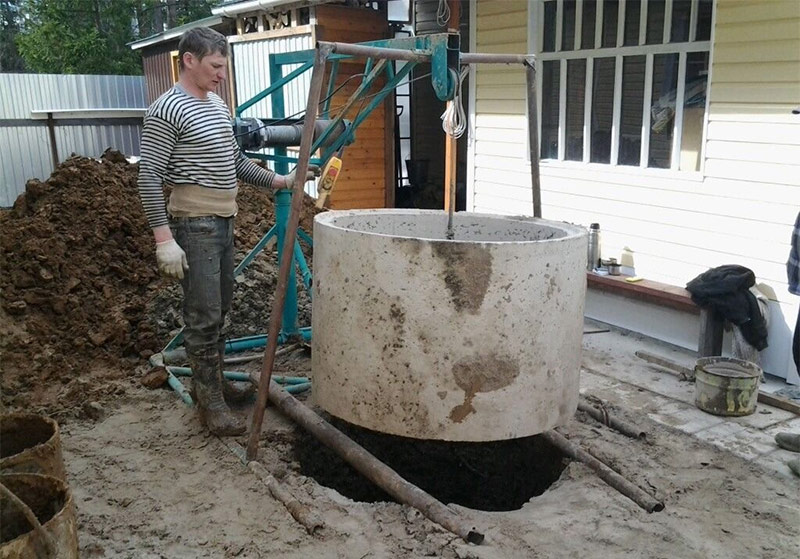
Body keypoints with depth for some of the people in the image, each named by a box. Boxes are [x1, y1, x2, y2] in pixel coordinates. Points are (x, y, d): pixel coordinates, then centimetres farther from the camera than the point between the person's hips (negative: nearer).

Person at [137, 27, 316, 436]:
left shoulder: (218, 106, 13)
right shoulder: (167, 111, -12)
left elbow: (235, 162, 21)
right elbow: (149, 177, -15)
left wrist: (278, 180, 11)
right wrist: (164, 238, -20)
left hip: (224, 221, 9)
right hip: (194, 224, -8)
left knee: (220, 309, 16)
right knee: (203, 317, -4)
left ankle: (212, 382, 30)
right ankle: (210, 402, 6)